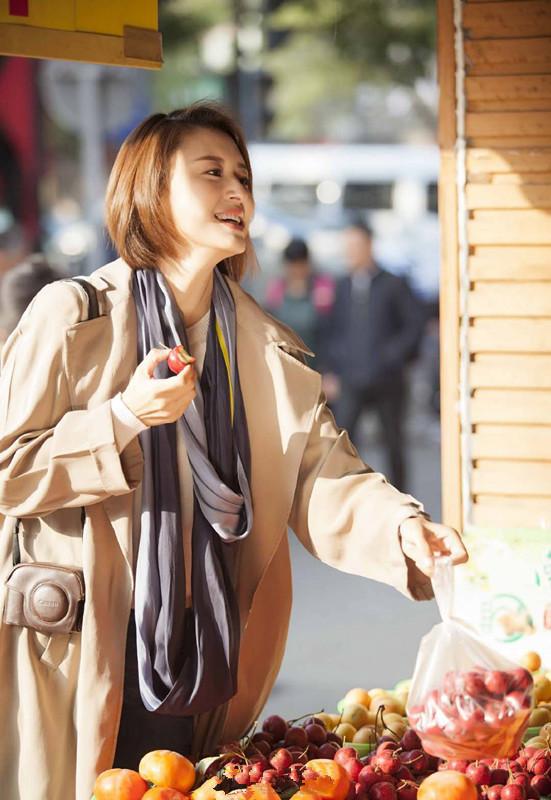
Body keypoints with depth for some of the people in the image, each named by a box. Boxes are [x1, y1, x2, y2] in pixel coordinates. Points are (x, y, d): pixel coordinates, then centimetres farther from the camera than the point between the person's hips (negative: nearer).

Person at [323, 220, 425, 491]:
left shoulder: (393, 285, 0)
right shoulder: (343, 286, 9)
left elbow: (416, 324, 1)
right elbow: (334, 331, 12)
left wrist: (394, 355, -8)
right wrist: (331, 372, 5)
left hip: (386, 378, -2)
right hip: (350, 380, 2)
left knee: (393, 444, 8)